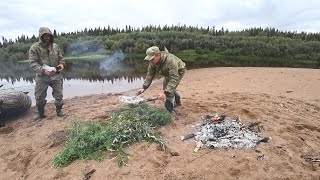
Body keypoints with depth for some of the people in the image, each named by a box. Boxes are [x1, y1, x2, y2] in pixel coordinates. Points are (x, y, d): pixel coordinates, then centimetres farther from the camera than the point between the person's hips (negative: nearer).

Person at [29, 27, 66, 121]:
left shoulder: (55, 46, 6)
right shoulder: (35, 48, -6)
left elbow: (61, 58, 15)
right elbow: (33, 63, -12)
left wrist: (61, 64, -8)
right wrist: (43, 70, -27)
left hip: (56, 75, 2)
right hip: (41, 77, -2)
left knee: (59, 95, 7)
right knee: (39, 97, 8)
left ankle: (59, 110, 28)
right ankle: (40, 113, 30)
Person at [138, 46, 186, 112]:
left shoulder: (170, 60, -44)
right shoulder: (153, 62, -22)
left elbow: (174, 79, -46)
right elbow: (150, 75, -14)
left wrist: (166, 93, -53)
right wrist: (144, 87, -24)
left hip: (178, 71, -8)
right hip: (168, 73, 8)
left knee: (169, 89, -21)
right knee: (166, 86, 17)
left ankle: (168, 111, -7)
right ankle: (177, 102, 42)